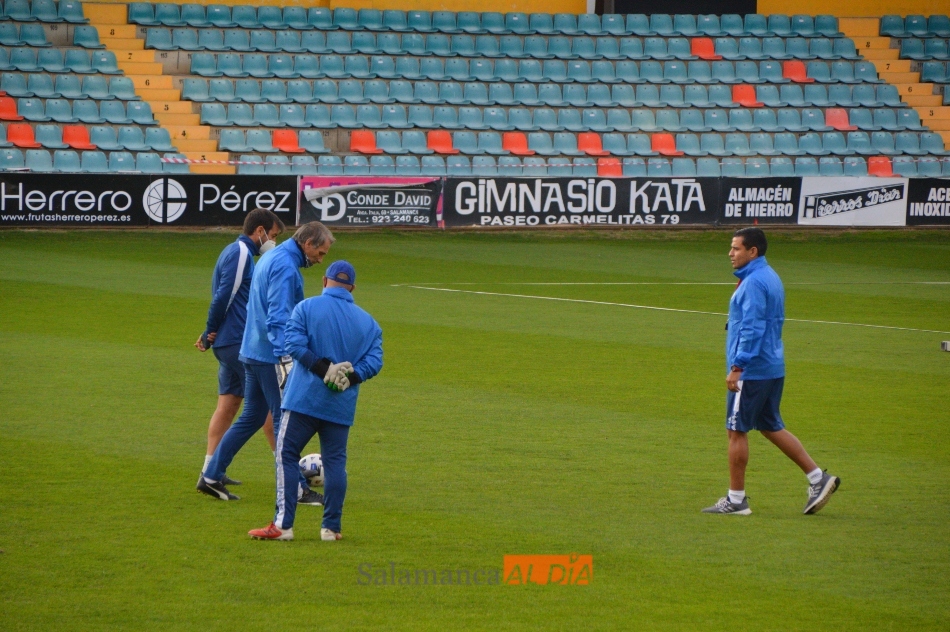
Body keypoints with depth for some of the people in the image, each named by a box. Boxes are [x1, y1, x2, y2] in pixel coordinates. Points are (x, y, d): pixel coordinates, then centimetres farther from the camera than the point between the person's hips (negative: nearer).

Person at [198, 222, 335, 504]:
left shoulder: (271, 257, 16)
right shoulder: (286, 266, -16)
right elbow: (279, 316, -24)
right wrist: (285, 356, -29)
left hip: (254, 351, 10)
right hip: (271, 355, -10)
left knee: (252, 418, 14)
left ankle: (212, 476, 14)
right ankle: (296, 488, -1)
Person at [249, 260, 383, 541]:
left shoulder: (307, 308, -1)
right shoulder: (368, 321, 9)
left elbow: (294, 343, -13)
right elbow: (374, 360, -1)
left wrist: (324, 369, -11)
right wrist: (348, 378, -6)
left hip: (304, 399, -3)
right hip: (342, 406, 3)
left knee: (287, 455, 2)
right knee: (335, 462, 8)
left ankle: (283, 524, -4)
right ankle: (331, 527, 8)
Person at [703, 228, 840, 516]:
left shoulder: (753, 283, -17)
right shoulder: (770, 278, 14)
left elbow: (752, 329, -23)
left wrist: (737, 367, -22)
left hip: (751, 370, -10)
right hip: (772, 369, 10)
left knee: (737, 430, -2)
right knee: (772, 427, 16)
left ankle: (736, 499, 3)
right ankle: (818, 477, 12)